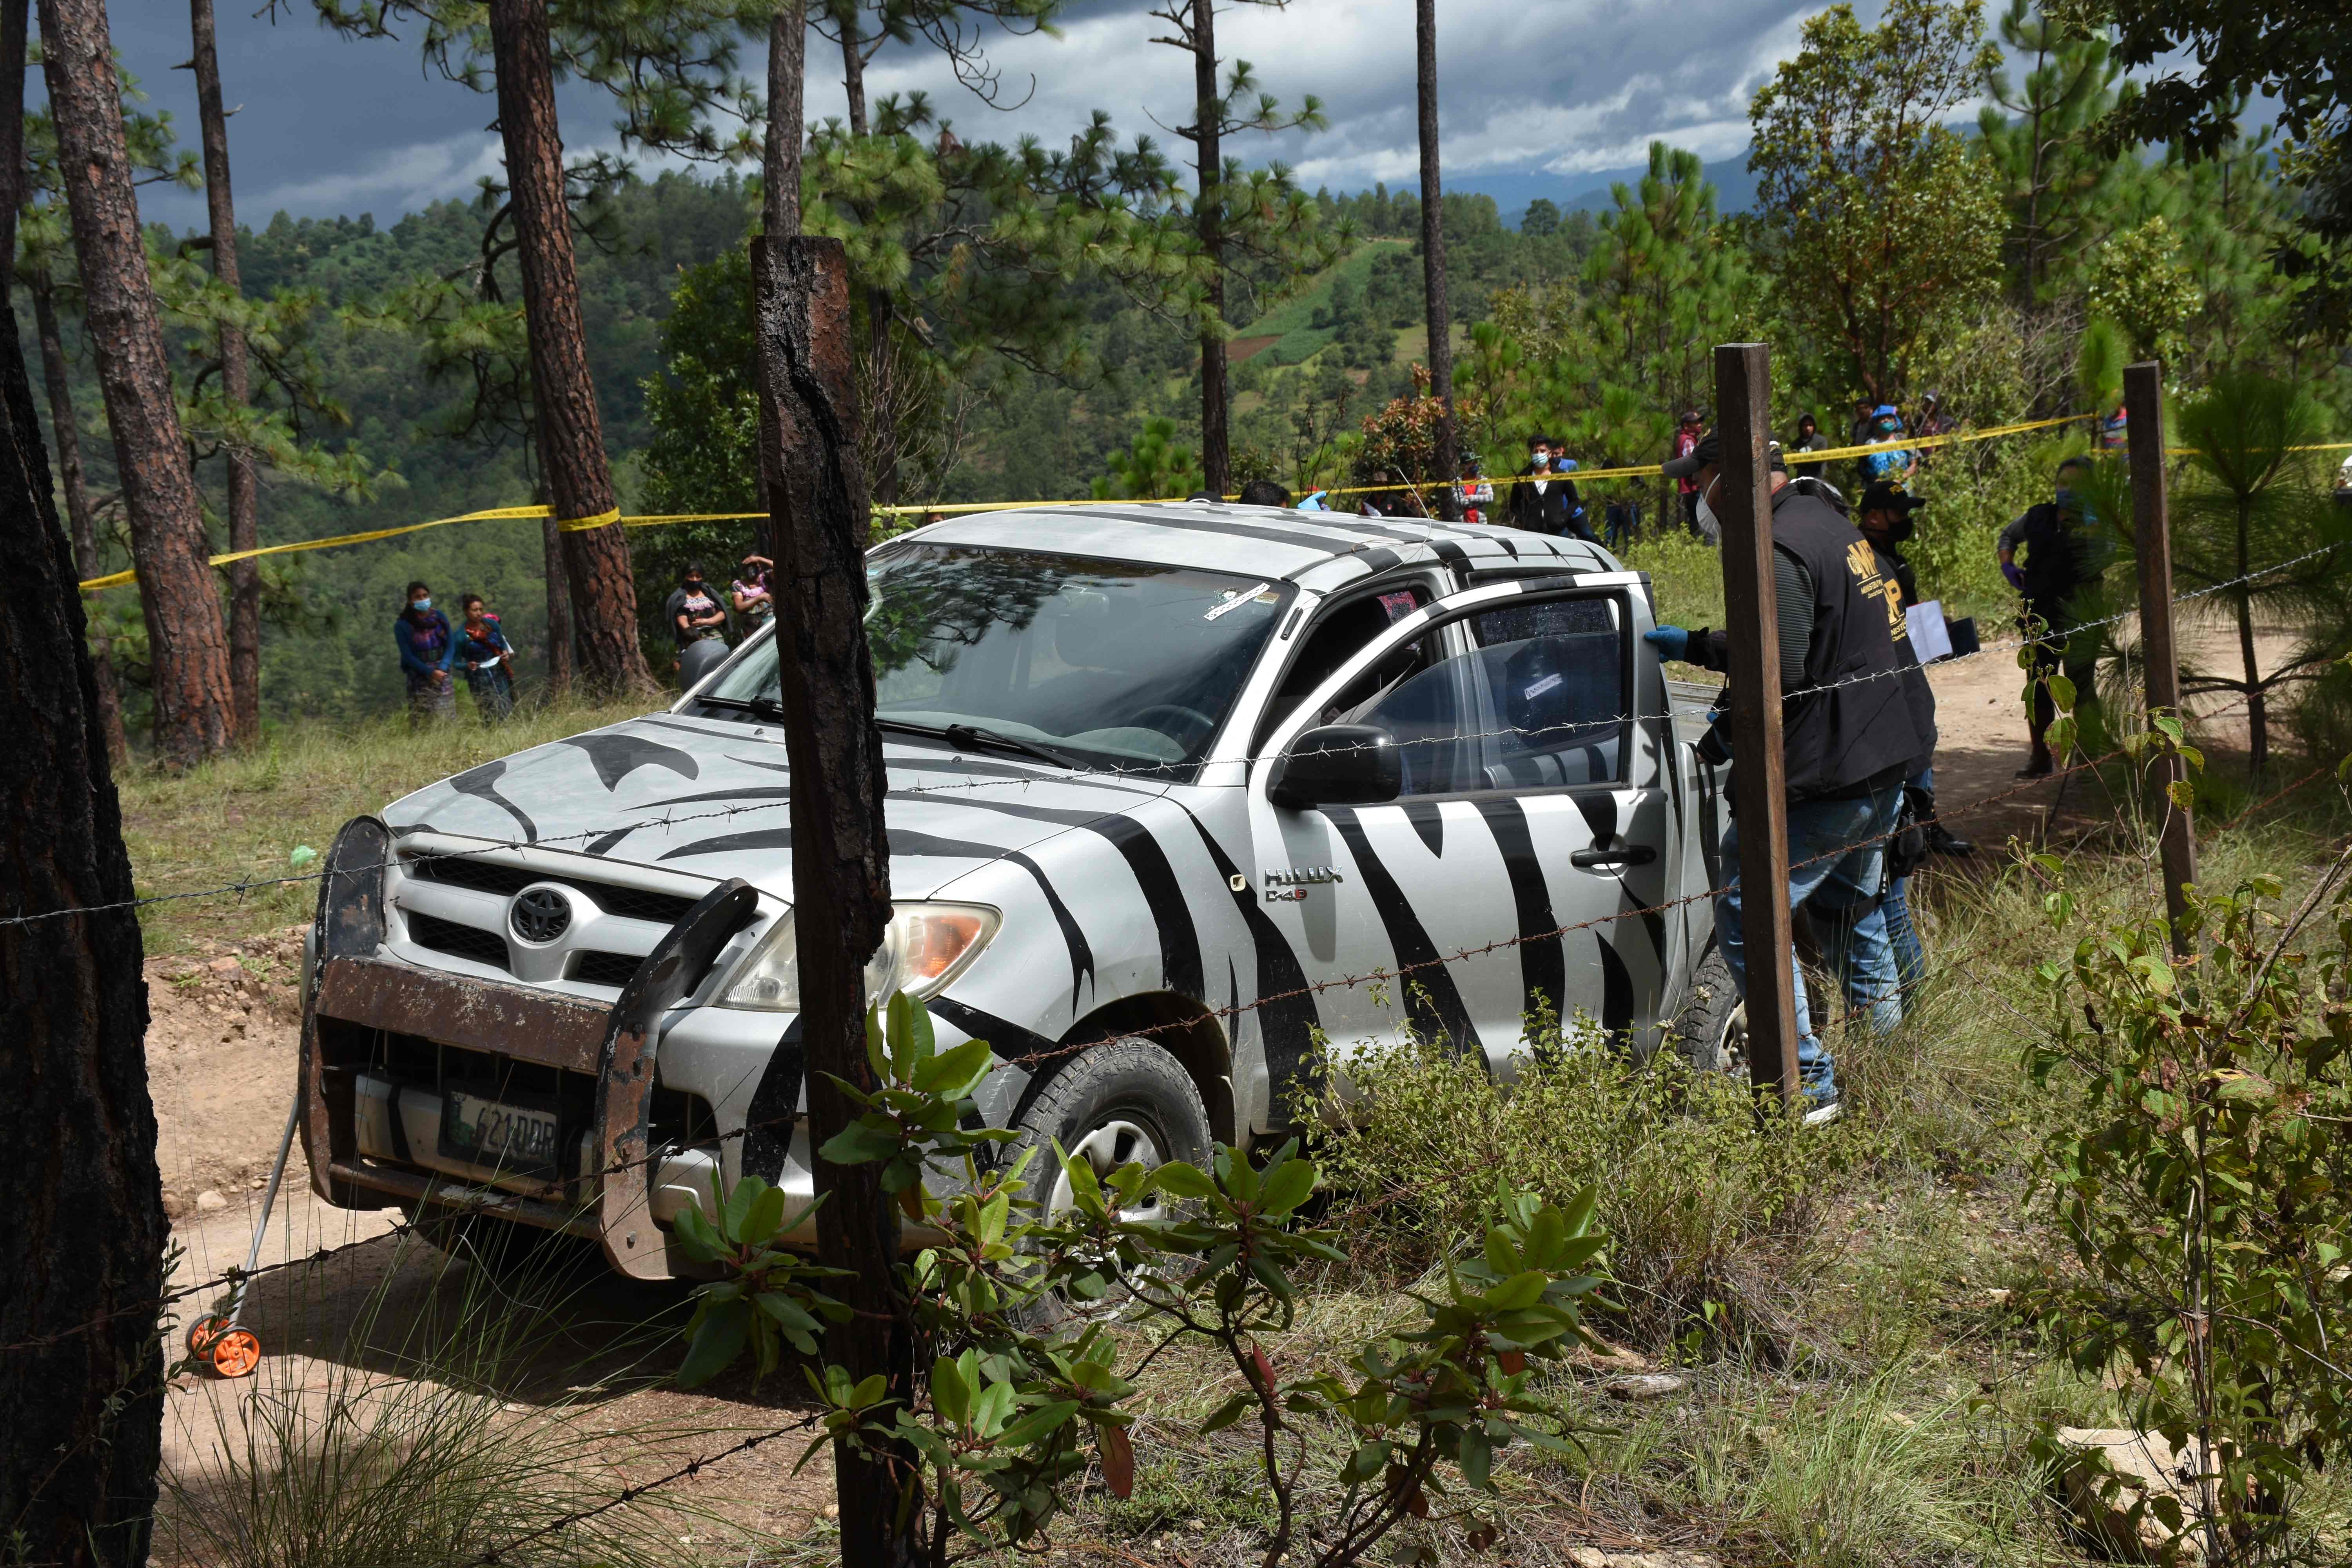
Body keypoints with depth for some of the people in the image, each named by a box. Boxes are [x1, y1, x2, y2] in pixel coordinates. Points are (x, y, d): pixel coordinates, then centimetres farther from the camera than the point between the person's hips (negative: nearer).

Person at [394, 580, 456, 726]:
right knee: (422, 722, -7)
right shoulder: (403, 625, -4)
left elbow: (451, 646, 3)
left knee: (448, 717, 0)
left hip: (442, 674, 3)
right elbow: (408, 655, -6)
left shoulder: (440, 617, 4)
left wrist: (442, 668, -12)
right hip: (419, 678, -3)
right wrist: (430, 673, -14)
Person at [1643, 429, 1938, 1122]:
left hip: (1832, 772, -11)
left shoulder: (1780, 551, -19)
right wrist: (1692, 646, 30)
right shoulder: (1829, 523, 14)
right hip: (1889, 754, 11)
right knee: (1852, 907, 27)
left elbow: (1781, 670, -27)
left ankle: (1810, 1085, -4)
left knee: (1747, 917, -5)